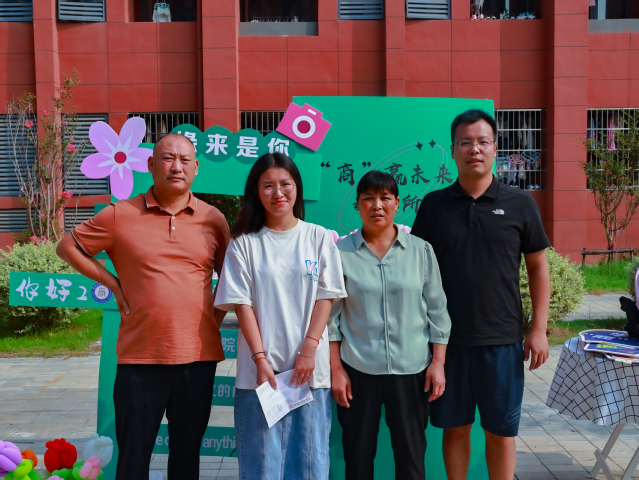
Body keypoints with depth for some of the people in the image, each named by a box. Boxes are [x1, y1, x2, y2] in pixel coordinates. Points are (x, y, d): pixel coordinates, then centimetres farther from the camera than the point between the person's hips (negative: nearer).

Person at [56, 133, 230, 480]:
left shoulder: (213, 219, 4)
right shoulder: (120, 215, -1)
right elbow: (68, 247, 9)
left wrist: (220, 311, 5)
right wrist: (112, 283, 0)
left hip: (198, 355, 2)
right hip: (140, 356, -2)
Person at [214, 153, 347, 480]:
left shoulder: (319, 237, 5)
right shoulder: (244, 243, 3)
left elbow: (325, 297, 2)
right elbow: (242, 304, -1)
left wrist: (308, 350, -8)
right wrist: (261, 359, -10)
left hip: (310, 368, 1)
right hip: (261, 368, -1)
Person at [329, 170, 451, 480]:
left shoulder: (421, 251, 4)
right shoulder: (342, 253, 1)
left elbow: (437, 312, 6)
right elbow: (331, 317, 2)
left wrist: (438, 363, 1)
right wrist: (336, 370, -2)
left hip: (411, 369, 1)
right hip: (357, 370, 0)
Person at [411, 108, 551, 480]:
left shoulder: (520, 204, 0)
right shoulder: (434, 205, 2)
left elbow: (538, 268, 4)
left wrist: (539, 329, -1)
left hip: (503, 339, -1)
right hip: (448, 338, 1)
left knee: (501, 431, 9)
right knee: (455, 427, 12)